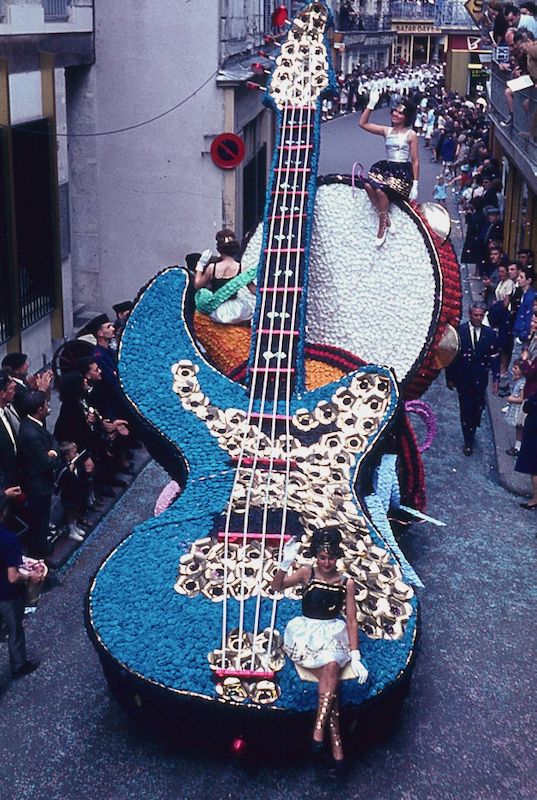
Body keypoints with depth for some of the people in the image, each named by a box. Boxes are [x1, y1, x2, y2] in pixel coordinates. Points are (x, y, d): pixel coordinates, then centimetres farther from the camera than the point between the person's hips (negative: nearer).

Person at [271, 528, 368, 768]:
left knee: (331, 667, -32)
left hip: (333, 633, 2)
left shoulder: (347, 583, 4)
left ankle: (319, 729, -32)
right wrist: (286, 563, -30)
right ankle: (335, 740, -30)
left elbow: (351, 620, 3)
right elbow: (276, 587, -12)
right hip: (306, 632, -2)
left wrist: (355, 657, -6)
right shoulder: (307, 574, 2)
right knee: (330, 670, -28)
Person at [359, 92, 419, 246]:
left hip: (403, 170, -5)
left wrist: (415, 185, -9)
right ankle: (385, 218, -13)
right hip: (386, 167, 5)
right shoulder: (386, 131, 12)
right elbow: (363, 124, 7)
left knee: (380, 190, -30)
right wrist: (371, 105, -3)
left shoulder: (411, 135, -1)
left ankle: (382, 225, -10)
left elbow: (415, 161, -2)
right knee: (368, 185, -27)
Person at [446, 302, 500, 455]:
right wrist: (450, 378, -1)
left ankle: (471, 434, 31)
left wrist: (496, 379, -3)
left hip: (480, 379, 2)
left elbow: (495, 358, 1)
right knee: (466, 409, 3)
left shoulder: (490, 334, -3)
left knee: (478, 408, 8)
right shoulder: (459, 331, -9)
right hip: (463, 379, -2)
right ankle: (468, 442, 14)